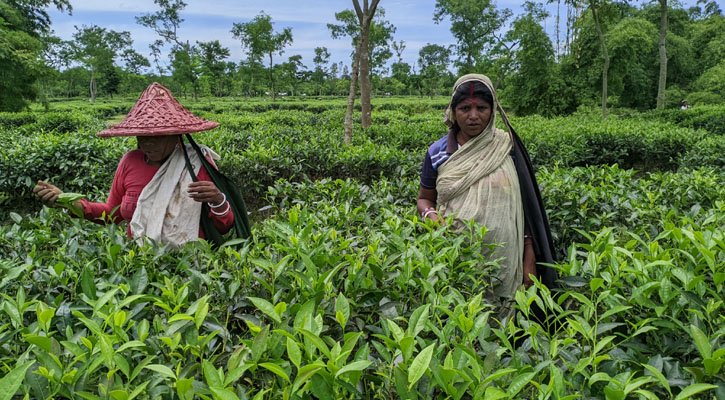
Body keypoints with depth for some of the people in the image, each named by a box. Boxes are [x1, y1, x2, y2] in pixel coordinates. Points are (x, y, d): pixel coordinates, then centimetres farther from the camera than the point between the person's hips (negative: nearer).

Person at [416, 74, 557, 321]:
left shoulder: (507, 147, 2)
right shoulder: (438, 152, 3)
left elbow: (525, 205, 4)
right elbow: (424, 199, 14)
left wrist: (529, 261, 0)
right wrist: (431, 215, -10)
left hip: (503, 259, 0)